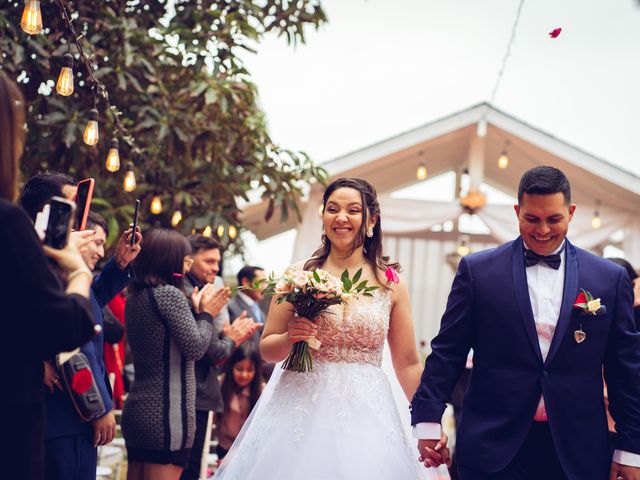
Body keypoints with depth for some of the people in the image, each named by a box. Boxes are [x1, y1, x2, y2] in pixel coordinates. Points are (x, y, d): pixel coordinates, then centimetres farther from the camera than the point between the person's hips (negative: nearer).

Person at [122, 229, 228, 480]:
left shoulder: (134, 297, 13)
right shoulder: (169, 294, -13)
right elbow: (195, 348, -13)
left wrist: (195, 310, 15)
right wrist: (206, 314, 2)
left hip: (136, 410, 9)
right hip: (167, 414, -9)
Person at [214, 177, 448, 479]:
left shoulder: (391, 284, 3)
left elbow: (407, 364, 8)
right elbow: (267, 350, 6)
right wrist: (290, 338, -14)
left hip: (365, 417, 0)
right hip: (301, 411, 0)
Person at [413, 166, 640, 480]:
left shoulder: (611, 279, 5)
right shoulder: (478, 270, 3)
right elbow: (447, 353, 3)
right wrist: (427, 421, -2)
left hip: (578, 454, 1)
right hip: (493, 449, -1)